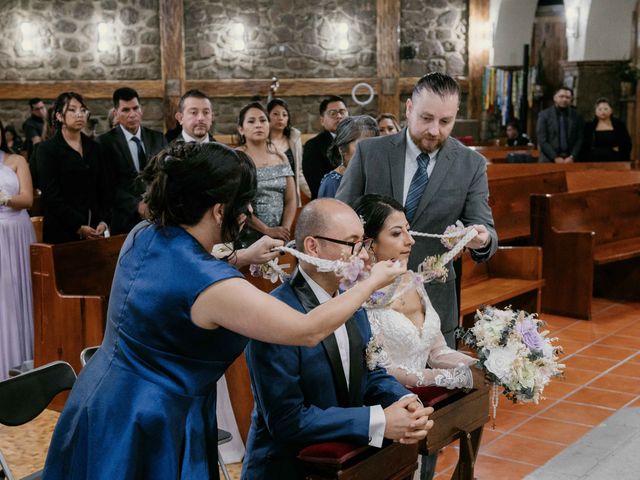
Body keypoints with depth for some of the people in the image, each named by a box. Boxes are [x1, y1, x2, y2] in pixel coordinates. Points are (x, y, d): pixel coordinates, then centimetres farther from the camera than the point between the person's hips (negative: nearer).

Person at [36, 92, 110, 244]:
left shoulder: (94, 148, 12)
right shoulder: (47, 150, -2)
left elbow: (104, 190, 11)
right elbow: (51, 196, -9)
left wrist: (104, 221, -4)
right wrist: (78, 226, -14)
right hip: (61, 232, -4)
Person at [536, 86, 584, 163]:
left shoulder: (576, 116, 8)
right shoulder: (544, 115, 1)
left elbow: (579, 139, 6)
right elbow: (542, 140, -5)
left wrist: (572, 157, -8)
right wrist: (555, 158, -12)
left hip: (570, 160, 2)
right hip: (549, 160, -2)